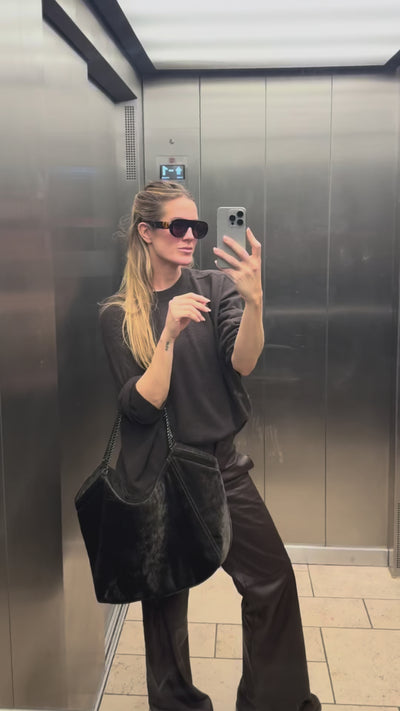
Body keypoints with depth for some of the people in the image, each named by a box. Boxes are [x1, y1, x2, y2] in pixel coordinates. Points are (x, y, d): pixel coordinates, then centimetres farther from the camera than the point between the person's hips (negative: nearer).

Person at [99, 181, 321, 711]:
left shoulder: (216, 287, -3)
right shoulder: (118, 315, -6)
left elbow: (242, 364, -17)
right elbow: (140, 406, -14)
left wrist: (254, 301, -35)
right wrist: (170, 334, -26)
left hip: (220, 465, 2)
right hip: (155, 475, -1)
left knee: (274, 580, 3)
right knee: (165, 598, 13)